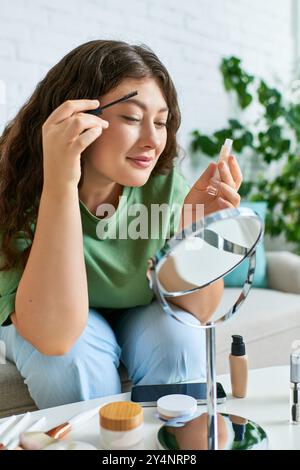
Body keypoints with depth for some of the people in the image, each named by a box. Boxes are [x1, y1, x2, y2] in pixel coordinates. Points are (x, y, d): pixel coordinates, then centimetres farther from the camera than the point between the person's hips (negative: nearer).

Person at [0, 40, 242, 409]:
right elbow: (54, 338, -37)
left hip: (141, 319, 2)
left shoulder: (165, 187, -21)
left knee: (179, 340, -26)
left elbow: (197, 311, -16)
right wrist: (59, 184, -44)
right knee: (76, 359, -31)